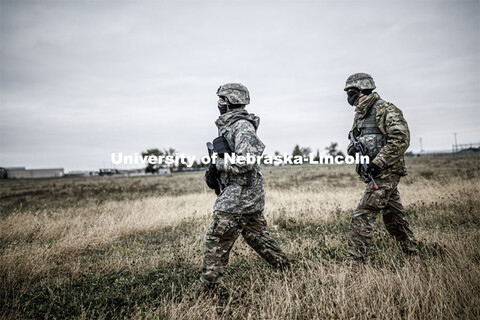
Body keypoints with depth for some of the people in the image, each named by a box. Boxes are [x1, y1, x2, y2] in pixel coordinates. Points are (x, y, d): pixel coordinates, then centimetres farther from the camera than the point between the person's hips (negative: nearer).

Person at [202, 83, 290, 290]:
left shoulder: (242, 126, -15)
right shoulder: (228, 125, 16)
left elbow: (245, 162, -26)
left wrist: (217, 163, -14)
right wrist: (214, 171, 8)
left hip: (239, 196, -10)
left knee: (216, 242, -3)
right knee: (258, 237, 19)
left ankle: (209, 289, 8)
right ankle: (286, 269, 31)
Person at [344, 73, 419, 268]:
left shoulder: (385, 110, -12)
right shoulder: (360, 114, 15)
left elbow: (401, 139, -20)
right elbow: (354, 137, 23)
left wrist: (377, 164, -22)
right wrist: (353, 148, -2)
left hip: (385, 173, -9)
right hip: (377, 174, 9)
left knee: (361, 218, -12)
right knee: (394, 218, 16)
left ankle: (357, 265, -6)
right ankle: (413, 257, 29)